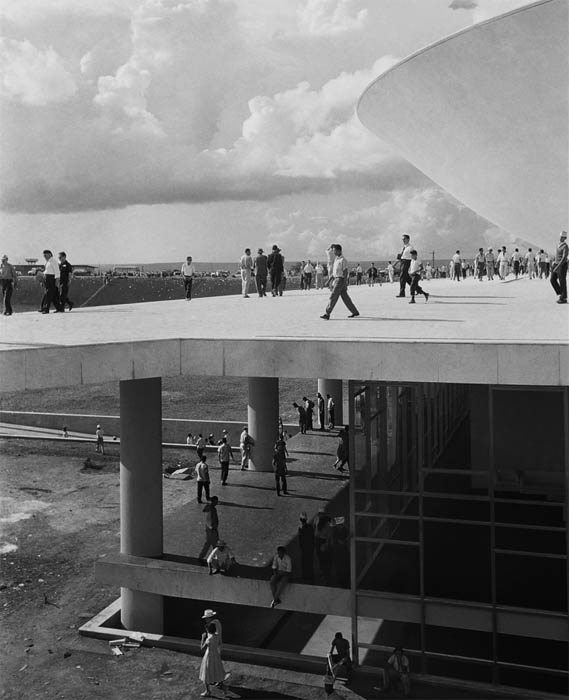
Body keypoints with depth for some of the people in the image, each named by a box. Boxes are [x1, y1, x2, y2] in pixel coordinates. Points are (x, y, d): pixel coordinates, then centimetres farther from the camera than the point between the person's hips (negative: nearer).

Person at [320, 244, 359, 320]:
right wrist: (332, 283, 20)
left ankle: (327, 314, -10)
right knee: (345, 297, 11)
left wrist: (345, 285, -19)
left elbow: (345, 272, -15)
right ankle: (355, 312, 18)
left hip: (341, 280, -9)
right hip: (336, 280, 9)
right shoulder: (336, 259, 16)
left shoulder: (343, 260, -12)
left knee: (333, 297, -10)